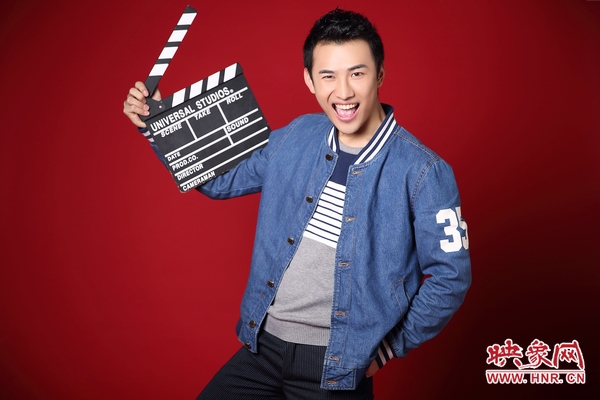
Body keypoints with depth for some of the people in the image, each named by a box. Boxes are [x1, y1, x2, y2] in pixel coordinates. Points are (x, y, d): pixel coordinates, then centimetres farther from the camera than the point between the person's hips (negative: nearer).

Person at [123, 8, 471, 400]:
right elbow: (222, 178, 11)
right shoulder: (295, 138, -1)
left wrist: (391, 346, -4)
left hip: (338, 366, -4)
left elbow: (451, 276, -7)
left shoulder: (423, 171, -14)